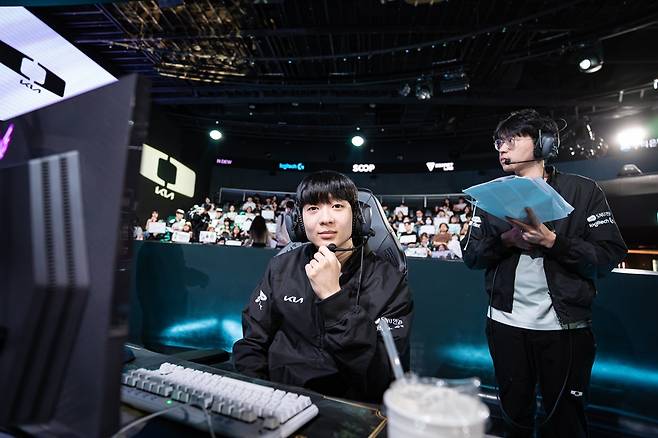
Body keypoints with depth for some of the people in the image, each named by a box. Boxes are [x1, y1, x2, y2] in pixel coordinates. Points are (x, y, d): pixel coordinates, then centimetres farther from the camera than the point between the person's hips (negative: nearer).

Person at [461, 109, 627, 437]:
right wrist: (507, 240, -17)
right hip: (506, 324, 2)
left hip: (565, 327, -2)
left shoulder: (582, 190, -2)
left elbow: (609, 256, -9)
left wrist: (551, 240, -21)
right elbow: (470, 254, -1)